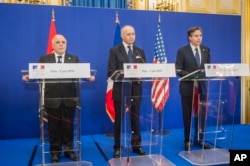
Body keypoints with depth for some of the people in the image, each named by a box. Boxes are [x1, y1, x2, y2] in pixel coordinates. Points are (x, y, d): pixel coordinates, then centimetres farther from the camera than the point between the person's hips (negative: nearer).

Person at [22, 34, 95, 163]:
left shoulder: (74, 59, 10)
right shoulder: (44, 59, 8)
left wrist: (88, 76, -21)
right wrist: (29, 76, -19)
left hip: (69, 98, 1)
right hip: (52, 98, 0)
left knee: (68, 126, 10)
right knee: (54, 126, 9)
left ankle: (69, 150, 24)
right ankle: (55, 152, 23)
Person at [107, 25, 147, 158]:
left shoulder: (140, 51, 11)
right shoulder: (114, 50, -1)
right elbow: (110, 72, -8)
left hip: (136, 90, 3)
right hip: (120, 89, -3)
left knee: (135, 119, 11)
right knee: (118, 120, 7)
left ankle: (137, 145, 25)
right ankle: (117, 147, 19)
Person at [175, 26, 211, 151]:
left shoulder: (206, 50, 8)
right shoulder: (182, 51, -5)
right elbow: (178, 70, -9)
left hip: (201, 86, 4)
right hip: (187, 87, -3)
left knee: (201, 114, 7)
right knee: (188, 115, 7)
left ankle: (199, 139, 24)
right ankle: (187, 141, 21)